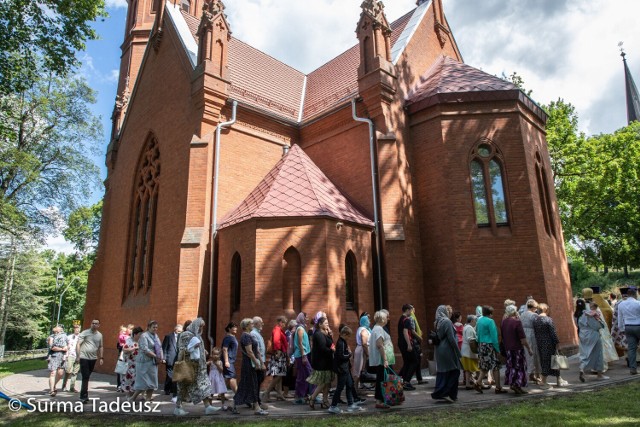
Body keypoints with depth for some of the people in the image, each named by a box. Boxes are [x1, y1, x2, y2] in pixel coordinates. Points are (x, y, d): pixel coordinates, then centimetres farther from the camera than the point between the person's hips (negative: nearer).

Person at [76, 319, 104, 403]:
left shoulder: (99, 335, 10)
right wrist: (78, 356, -12)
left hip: (93, 358, 5)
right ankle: (84, 396, -3)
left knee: (87, 377, 12)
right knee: (85, 377, -7)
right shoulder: (85, 333, -5)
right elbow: (78, 344, -7)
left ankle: (83, 395, 23)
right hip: (84, 358, -5)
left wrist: (101, 357, 13)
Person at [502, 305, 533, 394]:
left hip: (508, 349, 7)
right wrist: (529, 348, -8)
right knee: (520, 366, 1)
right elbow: (523, 338, -15)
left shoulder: (503, 322, 7)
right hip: (517, 348, -7)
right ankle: (517, 384, -5)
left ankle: (511, 383, 16)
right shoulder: (517, 322, -15)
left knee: (511, 366, 13)